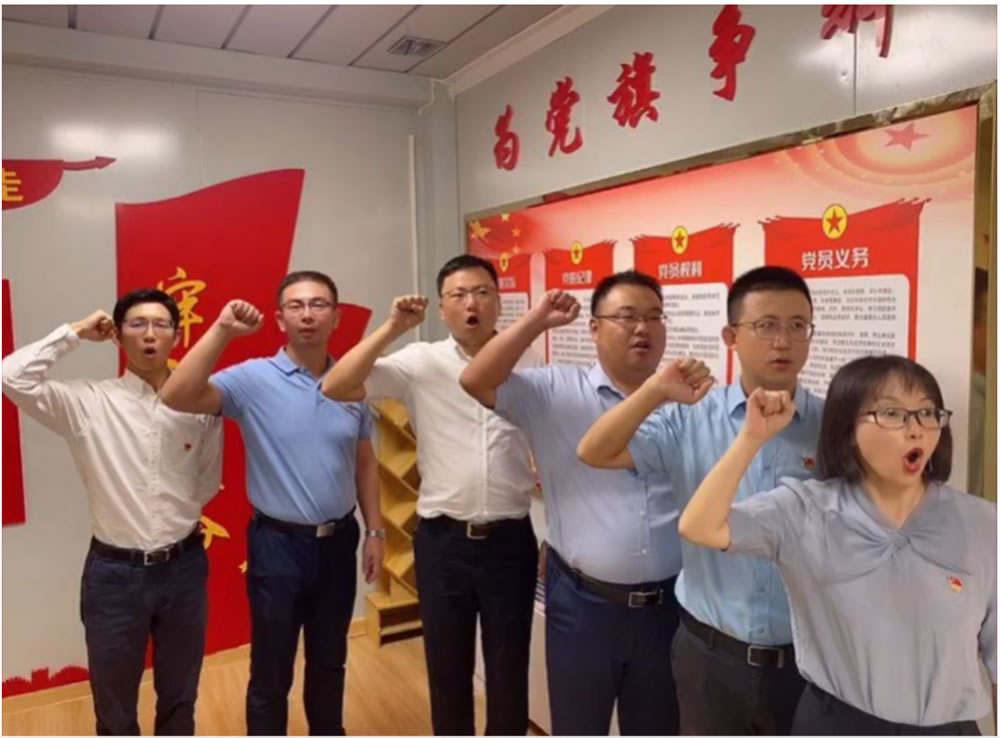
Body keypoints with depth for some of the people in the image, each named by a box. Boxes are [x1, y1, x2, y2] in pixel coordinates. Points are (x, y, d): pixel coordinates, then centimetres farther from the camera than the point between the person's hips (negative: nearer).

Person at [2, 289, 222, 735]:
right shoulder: (87, 402, -6)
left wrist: (180, 520, 7)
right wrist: (74, 333, -10)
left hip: (184, 568, 1)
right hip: (114, 572, -1)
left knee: (179, 696, 21)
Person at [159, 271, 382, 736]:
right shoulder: (253, 379, -11)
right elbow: (178, 397, -25)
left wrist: (374, 529, 6)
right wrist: (222, 330, -30)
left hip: (338, 541, 4)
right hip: (278, 544, -3)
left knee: (329, 662, 22)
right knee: (271, 671, 12)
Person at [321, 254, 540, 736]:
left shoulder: (528, 366, 0)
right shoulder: (421, 363, -3)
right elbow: (335, 388, -12)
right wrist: (391, 329, -17)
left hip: (510, 540, 1)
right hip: (443, 540, 0)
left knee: (509, 668, 15)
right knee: (447, 667, 17)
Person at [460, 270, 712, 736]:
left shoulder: (686, 401, 0)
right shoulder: (555, 392, -3)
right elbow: (476, 383, -13)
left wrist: (705, 405, -18)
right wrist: (537, 321, -14)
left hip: (667, 603, 2)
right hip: (583, 602, -2)